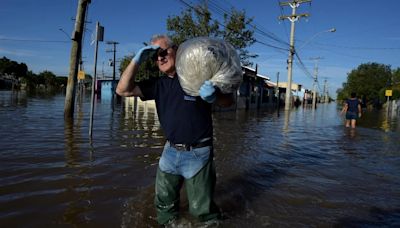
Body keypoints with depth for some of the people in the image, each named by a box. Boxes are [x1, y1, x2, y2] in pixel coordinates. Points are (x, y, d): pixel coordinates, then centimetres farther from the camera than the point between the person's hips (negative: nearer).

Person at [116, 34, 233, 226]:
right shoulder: (158, 84, 6)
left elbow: (228, 101, -8)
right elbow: (123, 90, 1)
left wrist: (214, 96, -31)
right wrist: (137, 60, -9)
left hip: (197, 153, -5)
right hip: (170, 152, 6)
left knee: (201, 210, 5)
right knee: (164, 206, 21)